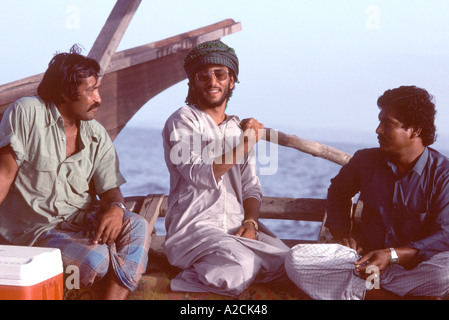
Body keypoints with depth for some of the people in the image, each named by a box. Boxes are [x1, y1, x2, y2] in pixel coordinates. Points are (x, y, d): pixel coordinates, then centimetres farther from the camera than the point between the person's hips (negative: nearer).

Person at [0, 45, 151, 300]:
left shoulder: (97, 135, 8)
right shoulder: (27, 113, -7)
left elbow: (110, 190, 4)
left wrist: (115, 208, -21)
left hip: (82, 222, 5)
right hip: (36, 229, -5)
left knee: (137, 226, -25)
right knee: (97, 259, -32)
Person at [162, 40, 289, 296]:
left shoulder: (239, 128, 20)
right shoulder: (183, 121, 0)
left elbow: (251, 187, 16)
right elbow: (201, 175, -15)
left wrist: (251, 222, -4)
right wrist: (241, 146, -25)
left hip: (237, 229, 7)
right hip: (194, 226, -7)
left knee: (285, 260, -19)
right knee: (241, 266, -34)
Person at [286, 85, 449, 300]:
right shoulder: (366, 160, 5)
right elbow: (338, 192, 27)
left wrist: (392, 255, -26)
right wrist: (342, 234, 11)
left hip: (414, 265, -4)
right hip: (364, 256, 4)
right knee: (296, 260, -22)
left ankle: (366, 292, -24)